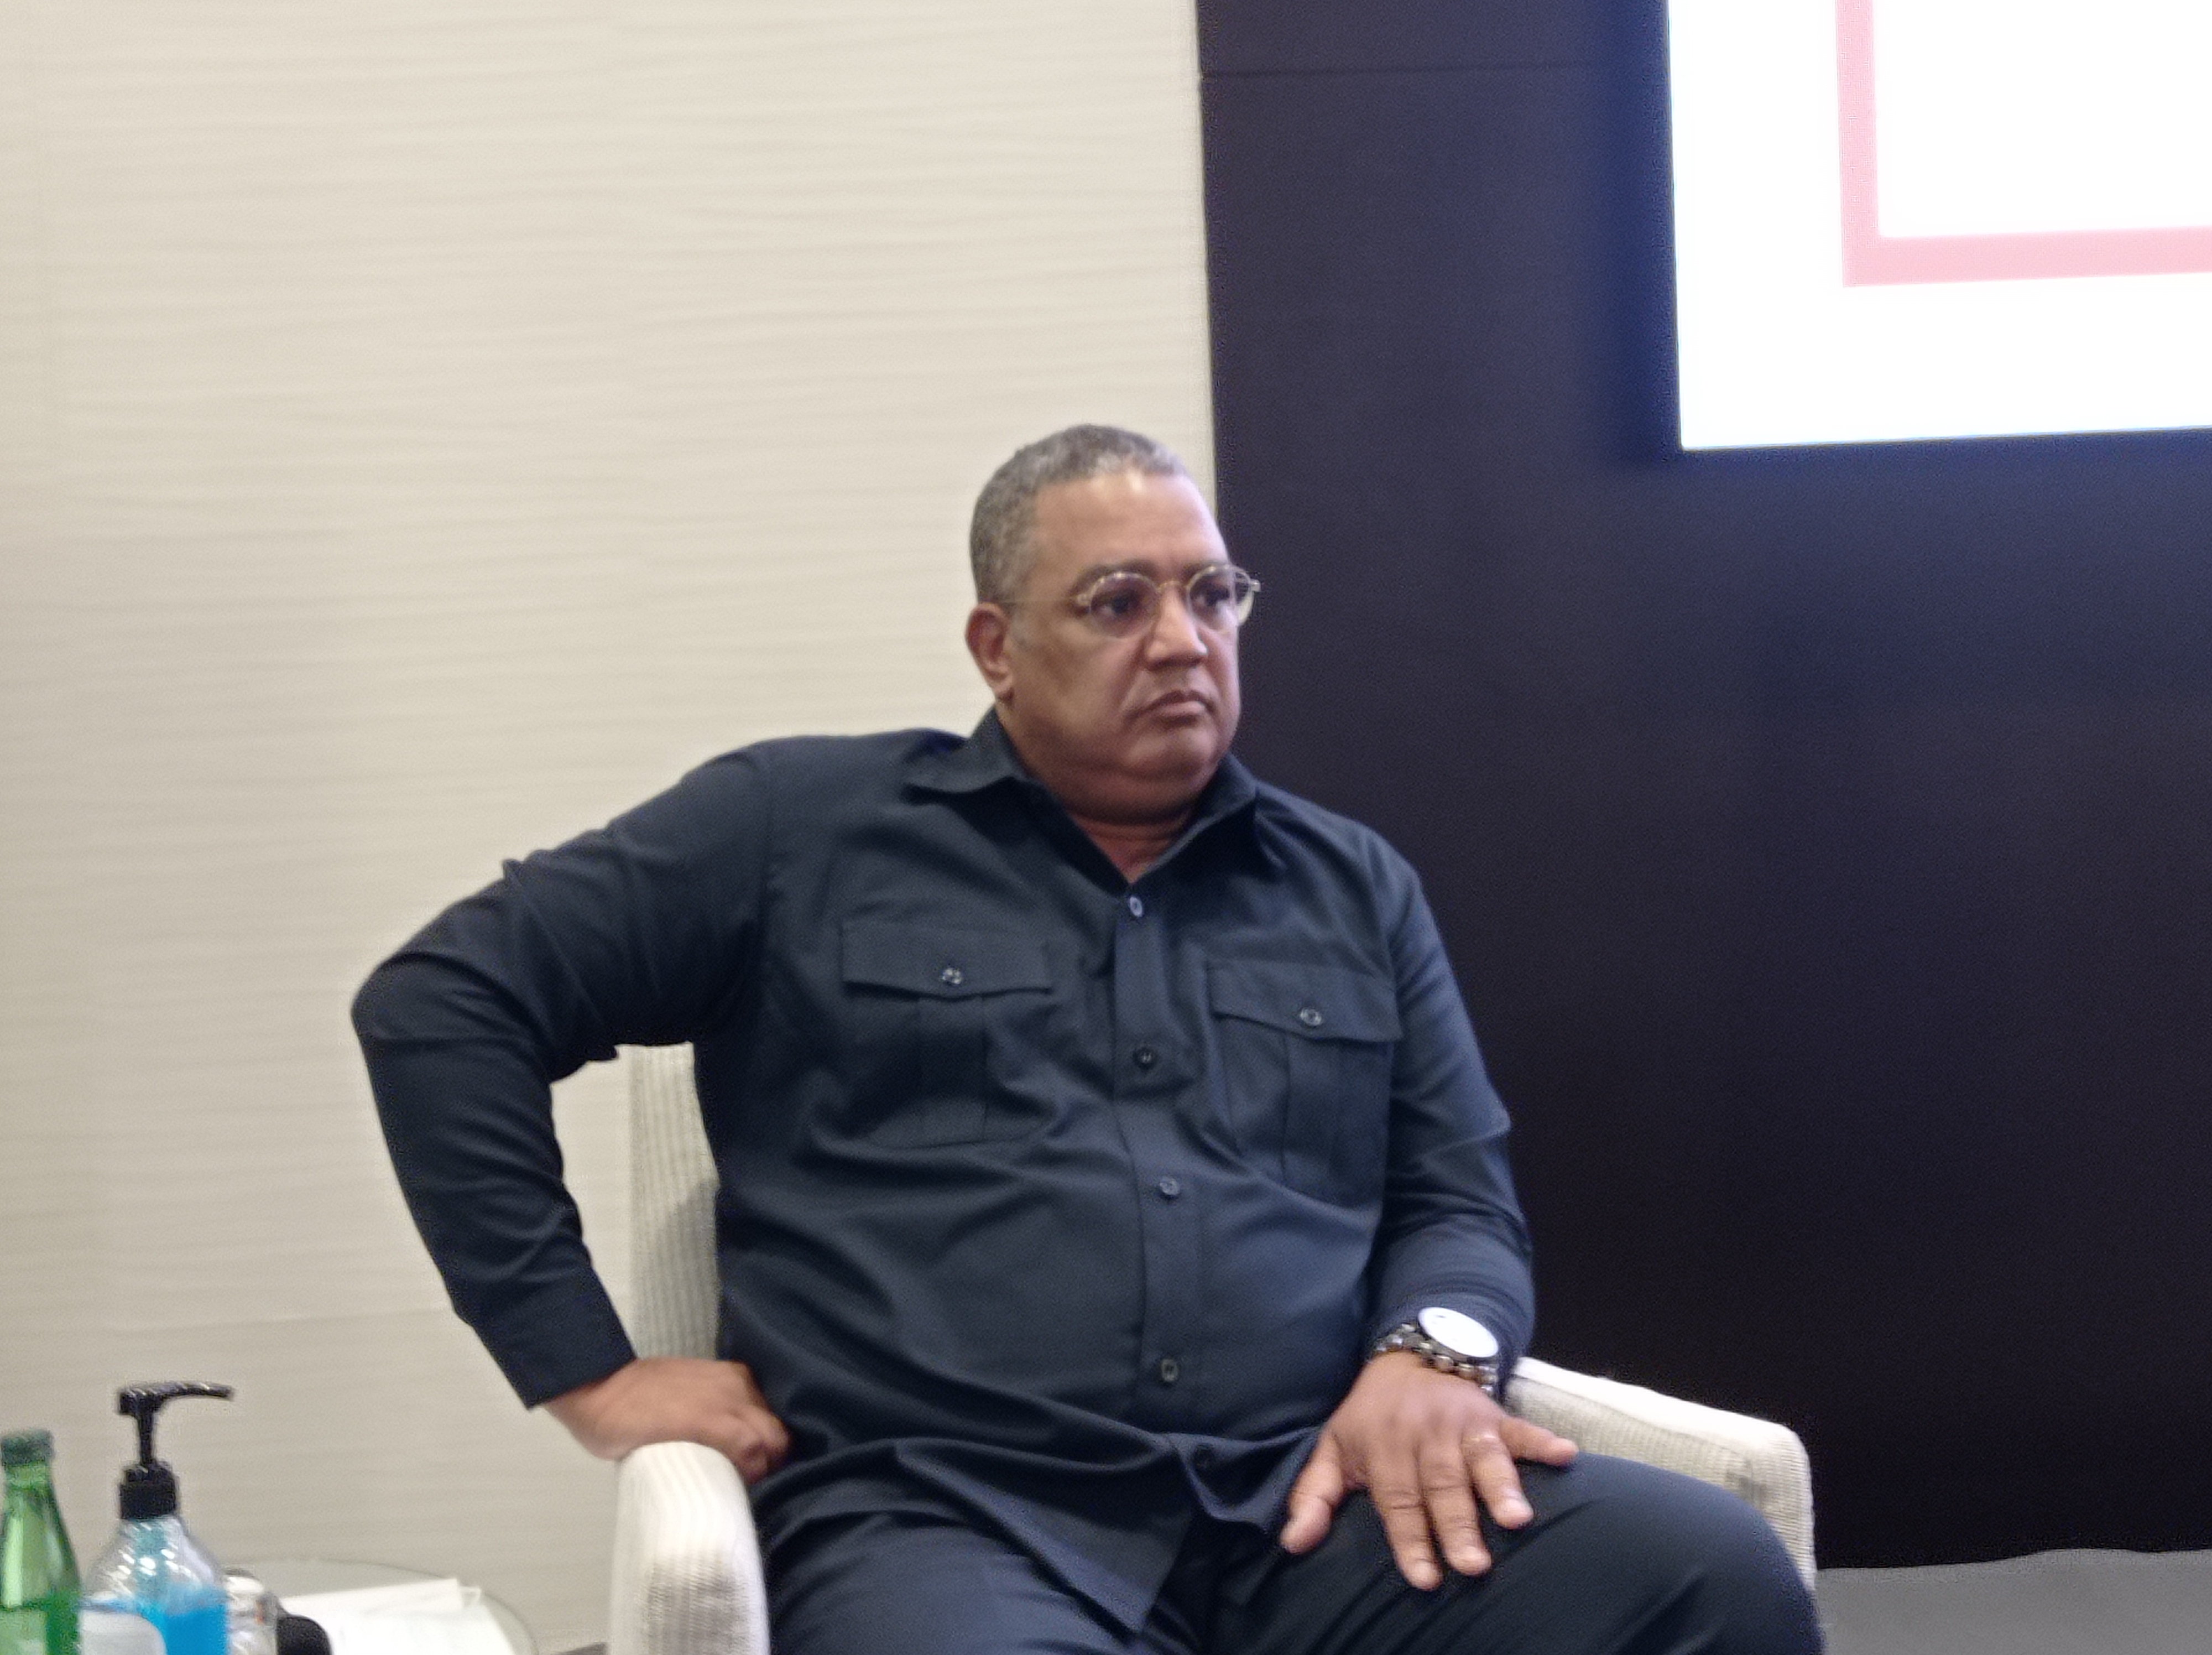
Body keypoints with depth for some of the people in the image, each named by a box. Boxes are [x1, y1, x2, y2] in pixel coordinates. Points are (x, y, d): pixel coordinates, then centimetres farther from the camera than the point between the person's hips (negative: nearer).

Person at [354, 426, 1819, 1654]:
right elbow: (442, 1001, 11)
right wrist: (586, 1365, 3)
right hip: (946, 1510, -4)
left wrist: (1426, 1354, -5)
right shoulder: (802, 832, 11)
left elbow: (1460, 1198, 20)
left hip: (1310, 1503, 4)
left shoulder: (1354, 887, 23)